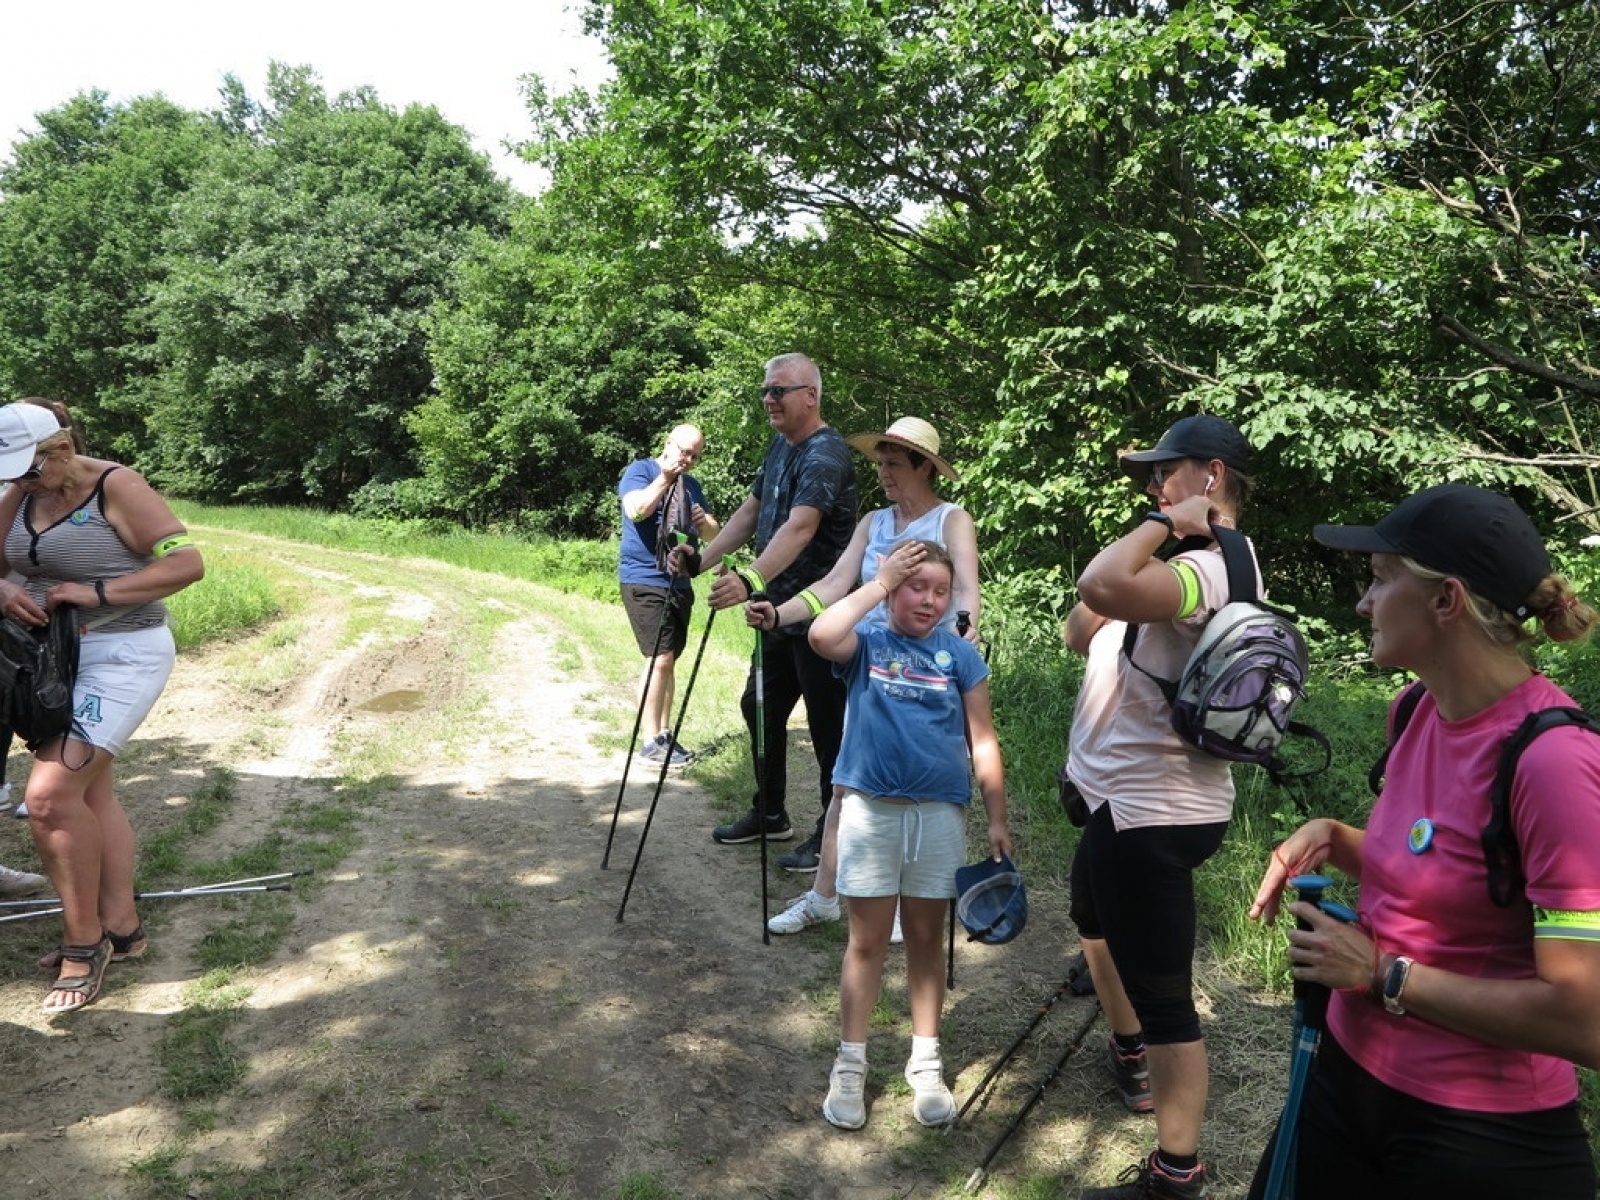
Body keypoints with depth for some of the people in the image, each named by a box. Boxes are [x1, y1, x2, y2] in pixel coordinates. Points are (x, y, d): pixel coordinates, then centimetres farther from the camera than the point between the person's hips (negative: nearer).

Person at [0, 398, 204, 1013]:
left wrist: (97, 592, -23)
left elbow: (188, 562, -19)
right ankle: (121, 928, 23)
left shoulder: (117, 487, -13)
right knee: (90, 789, 12)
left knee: (50, 793, -14)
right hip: (58, 657, 8)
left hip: (121, 656, -8)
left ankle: (83, 940, 1)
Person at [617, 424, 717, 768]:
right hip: (644, 581, -7)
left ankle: (664, 734, 17)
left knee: (668, 661, 11)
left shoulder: (691, 484, 16)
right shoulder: (640, 470, -3)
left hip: (679, 582, 7)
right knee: (659, 659, -15)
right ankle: (650, 740, -10)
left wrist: (704, 521, -6)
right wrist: (664, 478, -21)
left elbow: (713, 534, 15)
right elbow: (636, 510, -21)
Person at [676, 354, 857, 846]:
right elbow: (750, 512, 15)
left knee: (828, 727, 0)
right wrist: (702, 559, 3)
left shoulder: (825, 455, -19)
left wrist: (750, 580, -47)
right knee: (760, 709, 19)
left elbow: (799, 528, -34)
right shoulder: (779, 446, 12)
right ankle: (770, 814, 35)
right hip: (778, 611, 10)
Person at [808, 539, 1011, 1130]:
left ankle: (925, 1064, 26)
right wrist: (880, 583, -16)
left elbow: (982, 740, 4)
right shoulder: (866, 642, -2)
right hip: (870, 808, -1)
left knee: (927, 937, 13)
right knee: (867, 939, 6)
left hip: (939, 812, 2)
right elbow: (822, 635, -26)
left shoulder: (959, 654, 1)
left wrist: (998, 819, 1)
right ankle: (850, 1065, 19)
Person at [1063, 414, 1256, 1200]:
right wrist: (1160, 529, 1)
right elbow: (1079, 633, 9)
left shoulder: (1212, 565, -22)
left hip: (1153, 810, -12)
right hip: (1128, 797, 12)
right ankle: (1130, 1056, 55)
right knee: (1095, 919, 32)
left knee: (1162, 991, 0)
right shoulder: (1188, 563, 12)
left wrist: (1160, 524, -24)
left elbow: (1101, 587, -43)